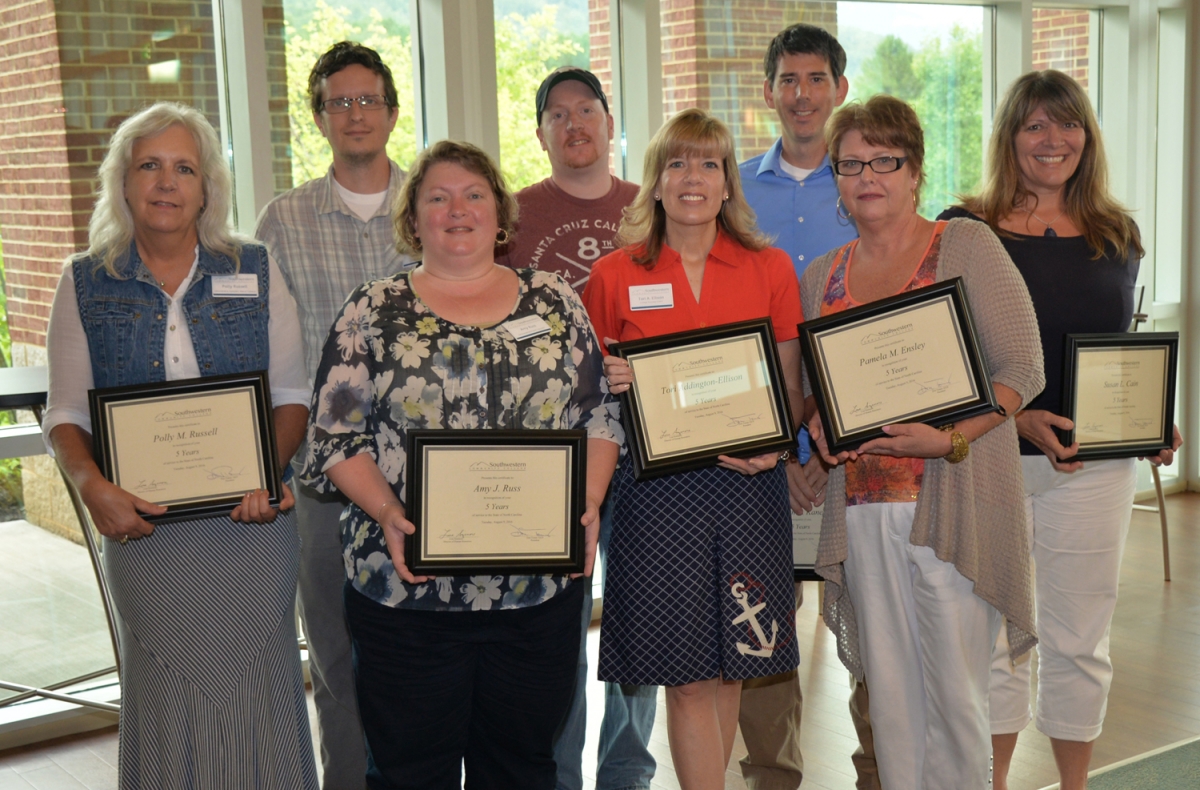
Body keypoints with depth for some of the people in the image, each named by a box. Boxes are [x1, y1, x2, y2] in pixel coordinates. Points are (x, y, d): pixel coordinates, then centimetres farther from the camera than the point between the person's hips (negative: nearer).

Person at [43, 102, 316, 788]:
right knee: (168, 694, 7)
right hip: (143, 524, 0)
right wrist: (92, 485, -14)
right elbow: (67, 412, 4)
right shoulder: (86, 283, 4)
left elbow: (292, 394, 4)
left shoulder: (255, 271, 4)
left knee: (255, 683, 6)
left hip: (251, 523, 0)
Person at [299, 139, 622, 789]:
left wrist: (586, 502, -8)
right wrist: (388, 514, -16)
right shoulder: (374, 312, 3)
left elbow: (600, 416, 8)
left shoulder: (554, 302, 8)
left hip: (539, 585, 2)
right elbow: (335, 436, -1)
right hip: (408, 584, -1)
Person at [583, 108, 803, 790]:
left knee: (733, 662, 10)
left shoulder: (772, 269, 7)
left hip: (748, 482, 2)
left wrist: (772, 445, -8)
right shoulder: (613, 277, 4)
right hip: (656, 486, -2)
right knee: (688, 674, -1)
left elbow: (792, 387, 10)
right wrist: (610, 386, -12)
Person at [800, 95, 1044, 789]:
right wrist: (820, 423, -2)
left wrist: (951, 440, -19)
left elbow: (1023, 369, -6)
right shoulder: (821, 278, 12)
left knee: (956, 692, 0)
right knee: (889, 693, 10)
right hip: (862, 509, 4)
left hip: (953, 502, -4)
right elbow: (810, 390, 21)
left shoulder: (966, 247, -1)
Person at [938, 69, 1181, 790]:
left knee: (1079, 639, 10)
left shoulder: (1118, 236, 9)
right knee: (992, 634, 5)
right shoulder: (964, 231, -1)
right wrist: (1018, 417, -16)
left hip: (1094, 465, 3)